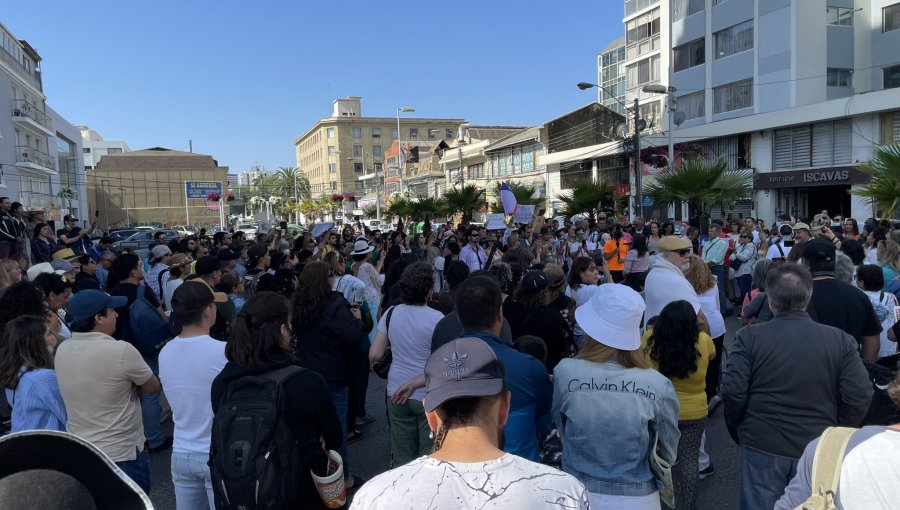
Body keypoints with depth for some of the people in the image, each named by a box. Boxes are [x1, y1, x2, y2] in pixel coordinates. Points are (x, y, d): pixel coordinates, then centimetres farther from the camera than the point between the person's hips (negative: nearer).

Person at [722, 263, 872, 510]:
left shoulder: (748, 337, -12)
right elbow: (860, 396, -8)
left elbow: (733, 392, -14)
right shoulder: (841, 340, -6)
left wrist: (737, 430, 3)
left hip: (762, 446, -2)